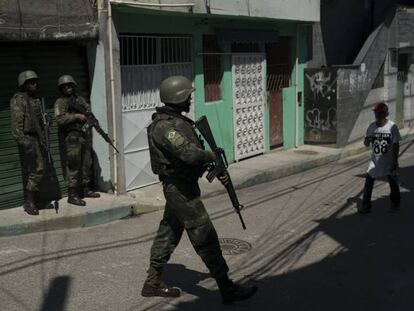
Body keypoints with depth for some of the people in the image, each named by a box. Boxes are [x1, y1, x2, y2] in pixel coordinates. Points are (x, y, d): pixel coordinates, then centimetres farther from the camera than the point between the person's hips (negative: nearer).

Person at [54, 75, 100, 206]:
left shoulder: (80, 99, 16)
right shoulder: (60, 102, -2)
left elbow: (89, 111, 11)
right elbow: (60, 120, -14)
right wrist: (76, 116, -16)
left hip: (85, 136, 7)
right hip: (72, 138, -6)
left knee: (86, 165, 12)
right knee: (73, 166, -9)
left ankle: (85, 190, 24)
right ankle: (72, 195, -6)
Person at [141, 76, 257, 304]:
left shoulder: (176, 121, 11)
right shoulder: (166, 126, -21)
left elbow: (195, 150, 15)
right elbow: (190, 154, -33)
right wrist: (211, 155, -13)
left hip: (179, 186, 11)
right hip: (181, 188, -11)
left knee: (169, 233, 17)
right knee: (205, 236, -5)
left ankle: (152, 283, 28)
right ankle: (227, 289, 2)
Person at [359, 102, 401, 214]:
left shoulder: (392, 126, -13)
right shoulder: (371, 126, -2)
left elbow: (396, 144, -11)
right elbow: (366, 144, 3)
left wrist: (395, 161, -14)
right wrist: (367, 139, -21)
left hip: (389, 161, -3)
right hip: (375, 160, 3)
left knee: (393, 182, 12)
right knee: (368, 181, -4)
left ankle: (395, 203, 32)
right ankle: (366, 205, 3)